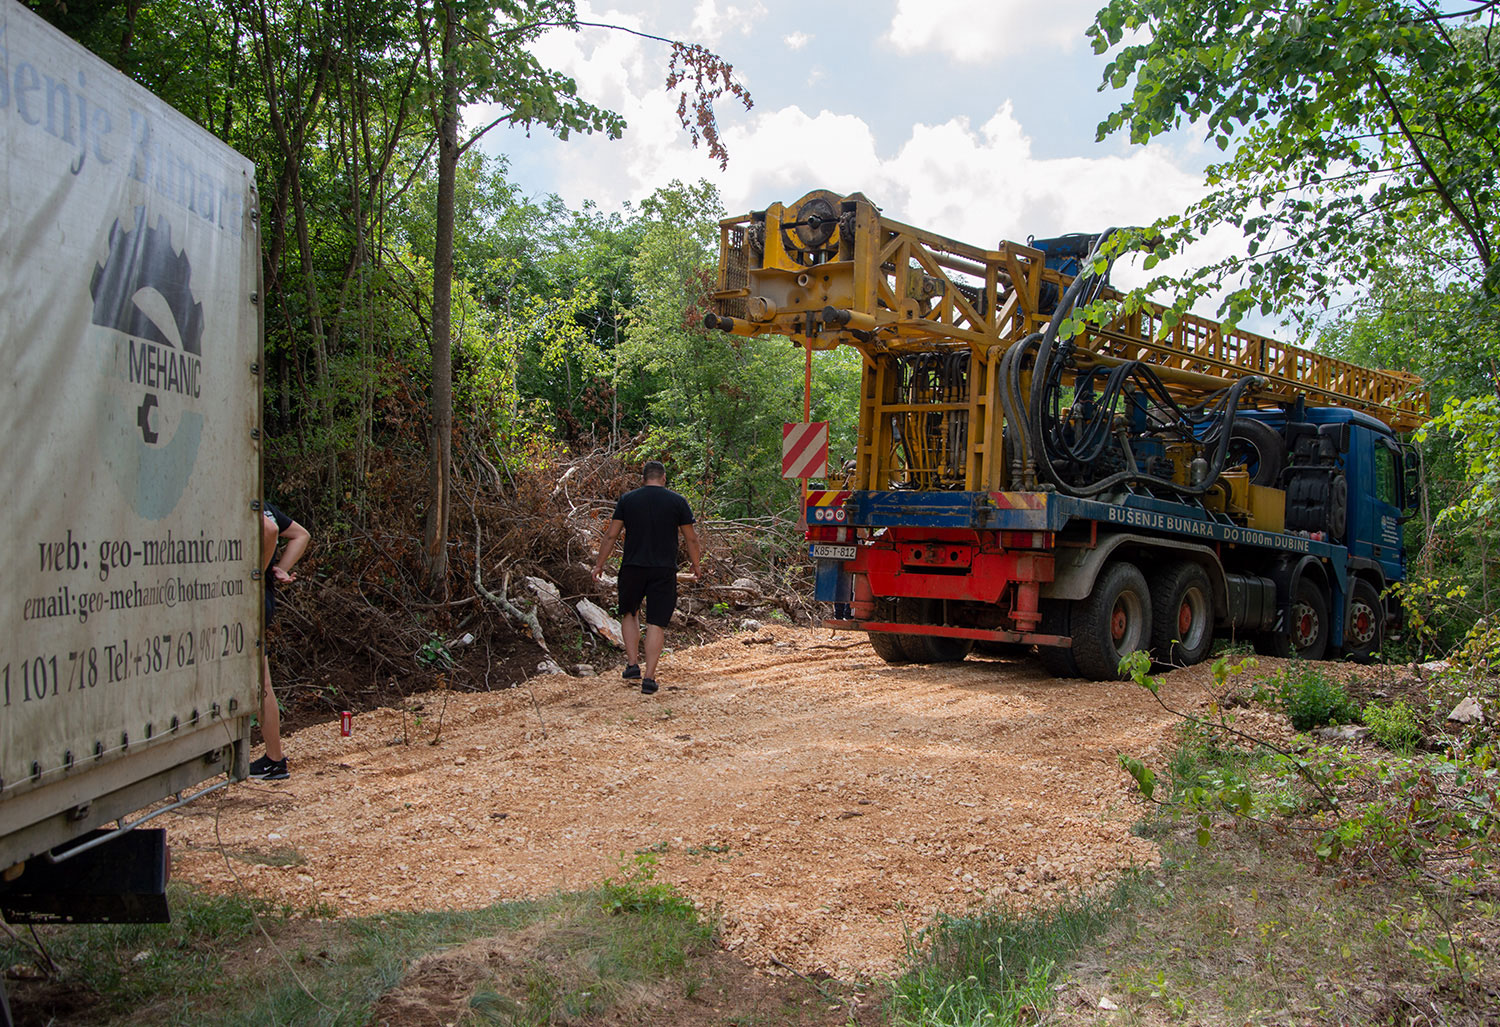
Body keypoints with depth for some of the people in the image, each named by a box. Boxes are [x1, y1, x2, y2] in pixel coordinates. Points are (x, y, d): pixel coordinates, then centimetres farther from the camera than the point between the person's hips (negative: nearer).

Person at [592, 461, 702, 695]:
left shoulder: (627, 499, 3)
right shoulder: (677, 501, 1)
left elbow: (611, 535, 3)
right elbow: (691, 538, 4)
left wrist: (599, 564, 13)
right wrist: (695, 565, 17)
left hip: (632, 567, 1)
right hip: (664, 570, -1)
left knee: (629, 613, 22)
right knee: (656, 622, 1)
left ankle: (632, 664, 13)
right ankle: (649, 678, -2)